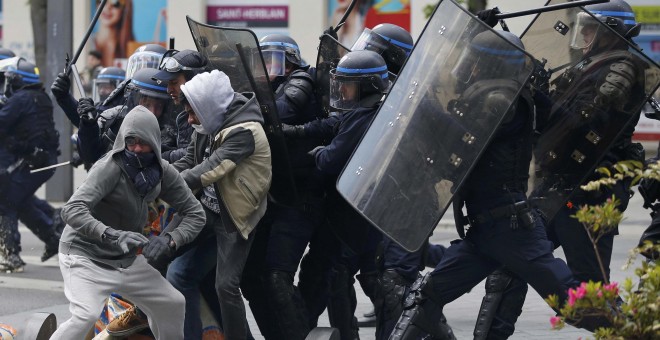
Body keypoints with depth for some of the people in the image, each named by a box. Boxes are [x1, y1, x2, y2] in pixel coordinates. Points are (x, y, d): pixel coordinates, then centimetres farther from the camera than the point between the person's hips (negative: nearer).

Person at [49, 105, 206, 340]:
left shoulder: (162, 171, -5)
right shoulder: (110, 167, -24)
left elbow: (195, 213, -1)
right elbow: (72, 210, -35)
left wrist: (170, 240, -21)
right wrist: (112, 235, -49)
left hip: (126, 259, 7)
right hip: (86, 256, -7)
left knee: (172, 303, 11)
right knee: (85, 316, -28)